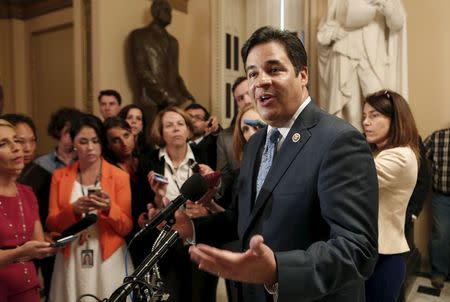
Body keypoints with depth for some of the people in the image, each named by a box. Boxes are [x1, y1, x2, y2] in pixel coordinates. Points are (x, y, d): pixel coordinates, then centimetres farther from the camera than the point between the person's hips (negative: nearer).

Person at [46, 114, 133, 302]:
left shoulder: (120, 176, -3)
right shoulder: (59, 176, 4)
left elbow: (127, 227, -3)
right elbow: (51, 224, 2)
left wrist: (109, 208, -22)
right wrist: (74, 210, -16)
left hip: (109, 260, -1)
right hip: (71, 260, 2)